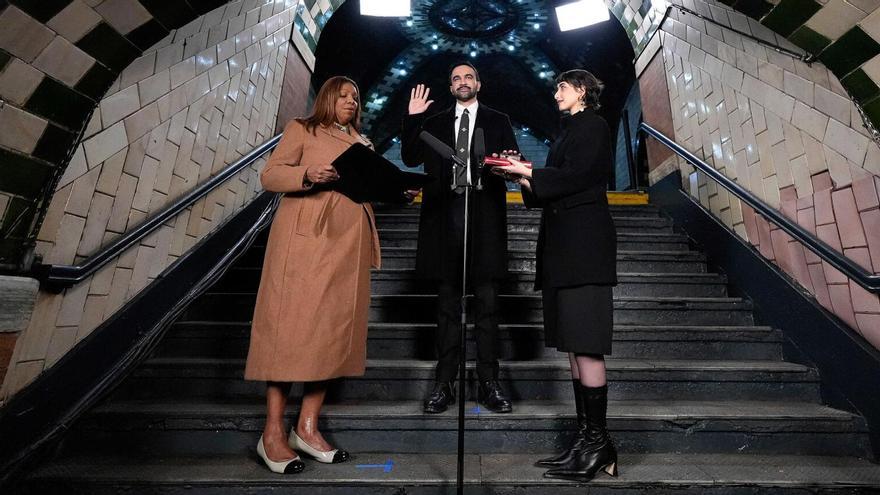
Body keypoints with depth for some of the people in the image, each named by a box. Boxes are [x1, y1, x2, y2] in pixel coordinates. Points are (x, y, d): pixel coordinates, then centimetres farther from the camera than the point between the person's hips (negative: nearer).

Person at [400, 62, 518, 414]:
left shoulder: (497, 121, 17)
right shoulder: (435, 123, 19)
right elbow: (411, 158, 9)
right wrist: (413, 118, 0)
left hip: (484, 216, -1)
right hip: (445, 214, 1)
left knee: (487, 301, 0)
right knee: (448, 302, 4)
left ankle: (489, 383, 9)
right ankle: (444, 383, 11)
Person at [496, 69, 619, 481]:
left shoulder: (592, 125, 2)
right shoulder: (570, 130, 27)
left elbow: (577, 176, -12)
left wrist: (529, 173, -5)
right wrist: (524, 177, 8)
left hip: (583, 243, -9)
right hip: (564, 245, 9)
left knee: (584, 343, -9)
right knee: (573, 344, 6)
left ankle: (597, 442, 2)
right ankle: (586, 438, 14)